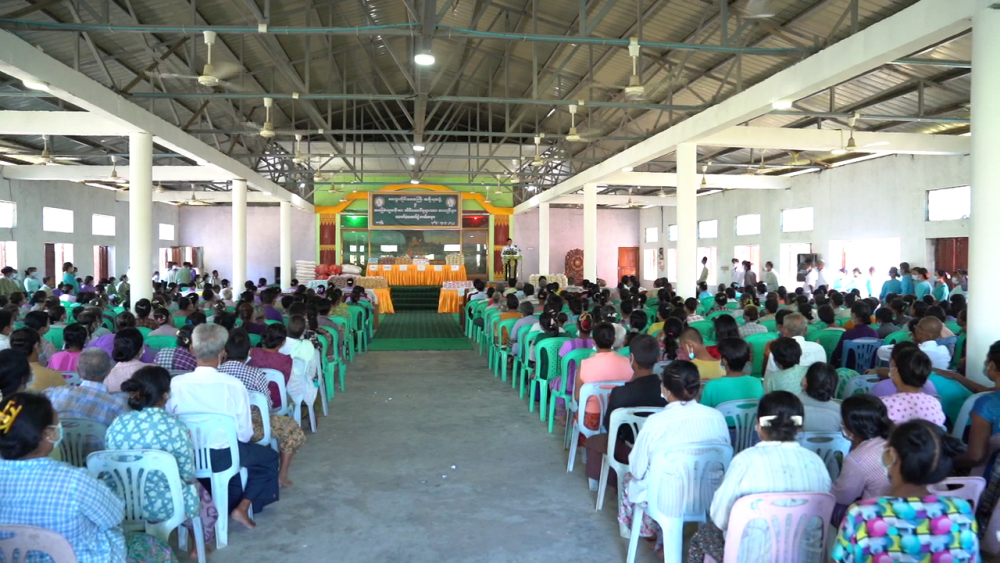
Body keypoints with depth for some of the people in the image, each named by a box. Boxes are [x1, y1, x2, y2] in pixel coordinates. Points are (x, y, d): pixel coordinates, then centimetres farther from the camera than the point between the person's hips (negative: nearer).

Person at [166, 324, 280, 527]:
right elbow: (244, 435, -12)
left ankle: (229, 505, 37)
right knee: (270, 456, 23)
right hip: (222, 457, -3)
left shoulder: (175, 384, -14)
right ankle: (243, 507, 12)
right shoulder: (234, 386, -20)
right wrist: (250, 428, 11)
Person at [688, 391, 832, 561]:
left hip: (750, 555, -4)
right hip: (805, 555, 4)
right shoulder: (817, 463, -8)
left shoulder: (746, 460, -19)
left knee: (701, 535, 23)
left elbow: (720, 517, -11)